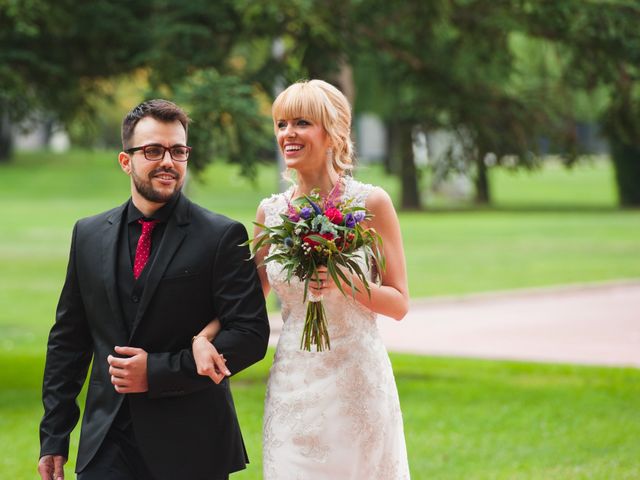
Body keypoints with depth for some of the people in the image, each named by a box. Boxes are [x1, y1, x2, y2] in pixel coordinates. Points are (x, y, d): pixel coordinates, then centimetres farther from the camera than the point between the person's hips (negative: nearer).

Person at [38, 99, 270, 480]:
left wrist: (158, 372, -15)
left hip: (191, 449, -3)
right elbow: (68, 339, 12)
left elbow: (250, 335, -10)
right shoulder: (89, 235, 8)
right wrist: (54, 437, 9)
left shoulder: (223, 237, -5)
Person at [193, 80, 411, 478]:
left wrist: (347, 283, -20)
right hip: (293, 384, 3)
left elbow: (399, 303, -3)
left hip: (357, 382, -3)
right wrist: (203, 338, 1)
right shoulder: (271, 212, 6)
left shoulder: (371, 204, -5)